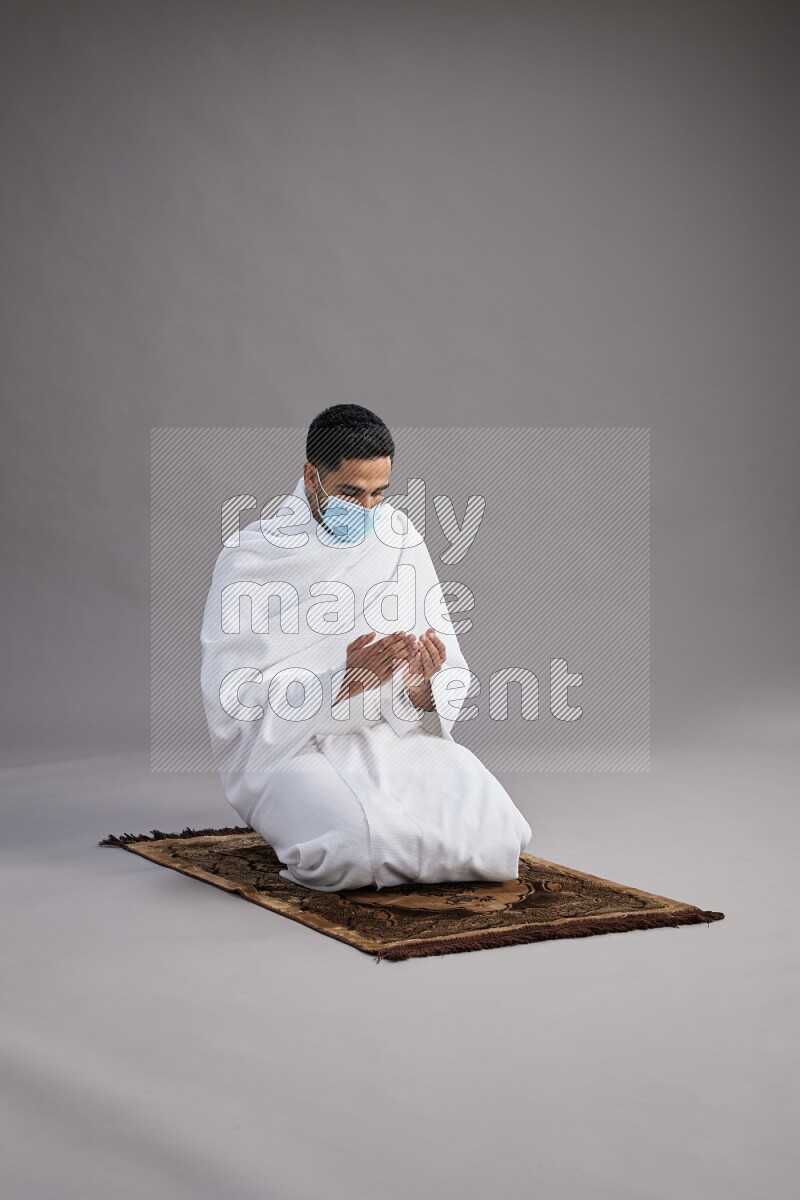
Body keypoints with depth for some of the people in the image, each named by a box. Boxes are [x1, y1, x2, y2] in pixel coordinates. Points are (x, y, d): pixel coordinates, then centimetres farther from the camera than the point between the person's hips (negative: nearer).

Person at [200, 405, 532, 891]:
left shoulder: (400, 539, 5)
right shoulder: (250, 557, -7)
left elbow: (451, 684, 5)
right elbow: (231, 695, -14)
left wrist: (423, 689, -21)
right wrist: (344, 684, -27)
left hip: (393, 738, 4)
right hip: (289, 746, -3)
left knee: (495, 832, -22)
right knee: (360, 844, -34)